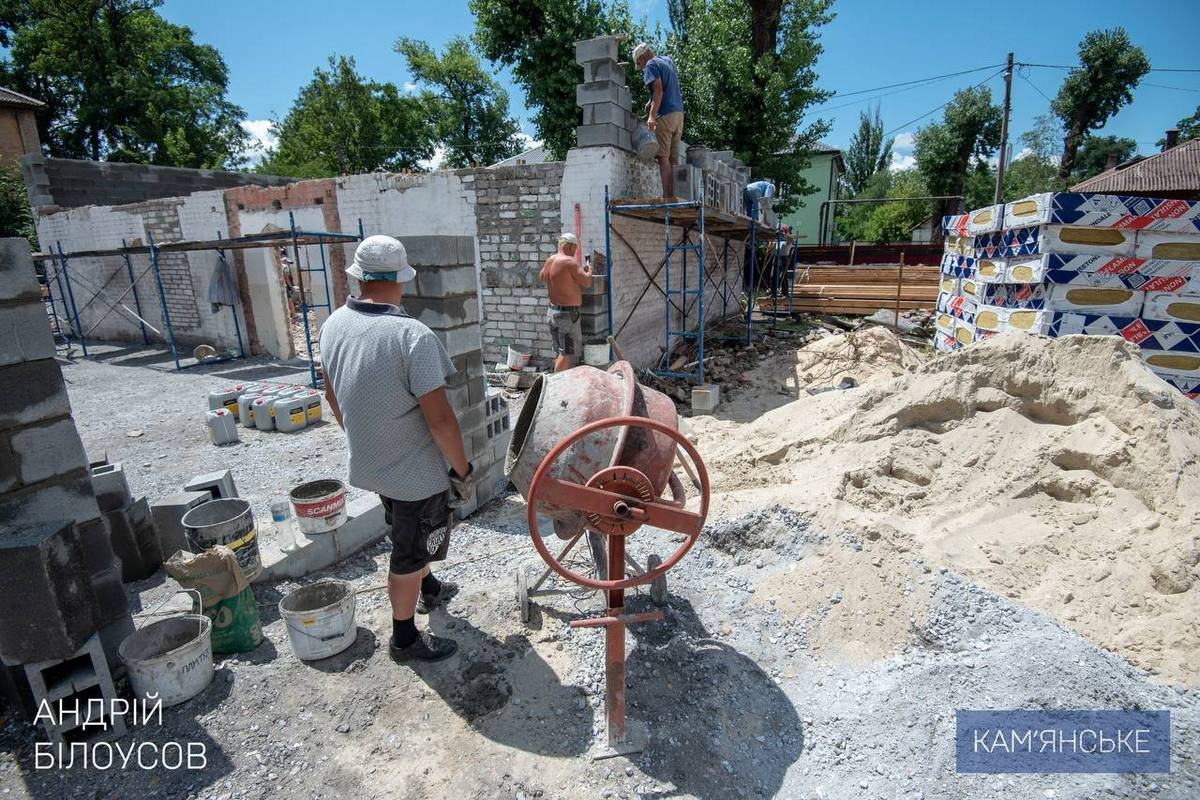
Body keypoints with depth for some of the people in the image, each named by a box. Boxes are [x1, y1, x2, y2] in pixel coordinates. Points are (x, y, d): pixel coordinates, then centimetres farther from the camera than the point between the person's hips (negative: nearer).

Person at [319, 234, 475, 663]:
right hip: (417, 471, -7)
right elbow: (439, 418, -27)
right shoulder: (412, 335, -27)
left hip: (370, 463, 7)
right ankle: (405, 638, 32)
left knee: (408, 536, 29)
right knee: (411, 553, 13)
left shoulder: (333, 325, -4)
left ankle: (428, 588, 53)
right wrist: (463, 469, -13)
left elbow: (333, 395, 10)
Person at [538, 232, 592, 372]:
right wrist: (589, 270, 5)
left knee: (559, 353, 18)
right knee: (567, 353, -4)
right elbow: (587, 282, -15)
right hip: (567, 313, -9)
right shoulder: (569, 262, -17)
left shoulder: (550, 260, 8)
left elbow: (541, 277, 26)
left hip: (553, 311, 9)